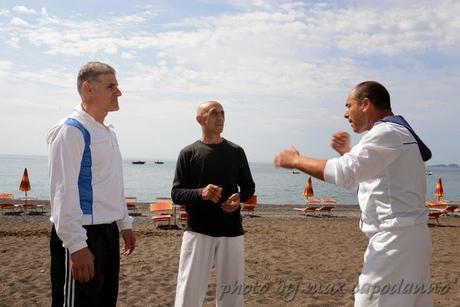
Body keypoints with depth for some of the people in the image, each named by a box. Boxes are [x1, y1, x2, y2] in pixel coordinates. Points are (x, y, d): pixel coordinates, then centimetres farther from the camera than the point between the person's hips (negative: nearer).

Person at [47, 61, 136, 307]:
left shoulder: (109, 132, 14)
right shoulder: (71, 130, -13)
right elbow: (63, 191, -18)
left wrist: (125, 223, 20)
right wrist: (76, 245, -22)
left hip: (108, 232, 9)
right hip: (82, 234, -9)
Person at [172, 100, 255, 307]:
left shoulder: (236, 152, 7)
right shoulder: (188, 153, 0)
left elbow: (249, 186, 14)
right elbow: (176, 194, -1)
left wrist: (239, 198, -9)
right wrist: (200, 193, -20)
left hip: (232, 232, 2)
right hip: (197, 232, -2)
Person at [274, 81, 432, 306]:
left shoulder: (386, 133, -15)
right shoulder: (399, 132, 18)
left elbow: (343, 173, -24)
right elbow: (368, 179, 25)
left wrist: (296, 161, -13)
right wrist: (348, 152, 12)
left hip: (394, 240, -10)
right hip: (409, 237, 10)